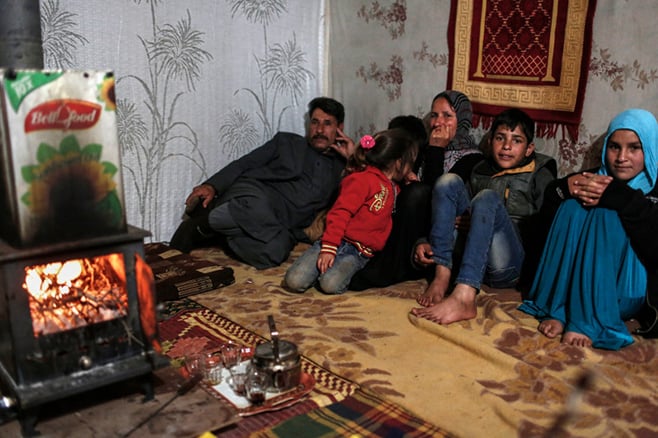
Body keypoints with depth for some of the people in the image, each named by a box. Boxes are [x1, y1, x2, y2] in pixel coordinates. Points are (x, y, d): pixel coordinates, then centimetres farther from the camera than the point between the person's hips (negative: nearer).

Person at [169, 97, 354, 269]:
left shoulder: (339, 167, 24)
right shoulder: (287, 141, 21)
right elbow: (244, 164, 13)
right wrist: (213, 186, -3)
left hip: (282, 227, 1)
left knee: (275, 250, -37)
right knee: (256, 210, -41)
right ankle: (200, 224, -19)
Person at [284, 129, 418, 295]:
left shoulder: (393, 188, 19)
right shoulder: (363, 179, -5)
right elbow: (340, 212, -12)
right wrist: (329, 247, -19)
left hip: (359, 253, 4)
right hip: (339, 242, -4)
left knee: (331, 285, -29)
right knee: (294, 281, -20)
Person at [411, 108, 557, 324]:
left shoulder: (540, 175, 12)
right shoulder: (479, 172, 24)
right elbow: (462, 218, 17)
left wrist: (487, 223, -9)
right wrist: (428, 244, -2)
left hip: (509, 266, -4)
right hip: (472, 259, 4)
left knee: (488, 198, -28)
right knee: (449, 181, -7)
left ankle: (463, 298, -47)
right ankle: (442, 276, -24)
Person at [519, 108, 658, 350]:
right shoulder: (594, 180, 11)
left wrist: (617, 196, -25)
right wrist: (567, 187, -20)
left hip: (626, 292, -3)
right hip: (576, 284, 3)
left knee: (606, 214, -24)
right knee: (573, 207, -18)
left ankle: (588, 322, -30)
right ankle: (558, 310, -24)